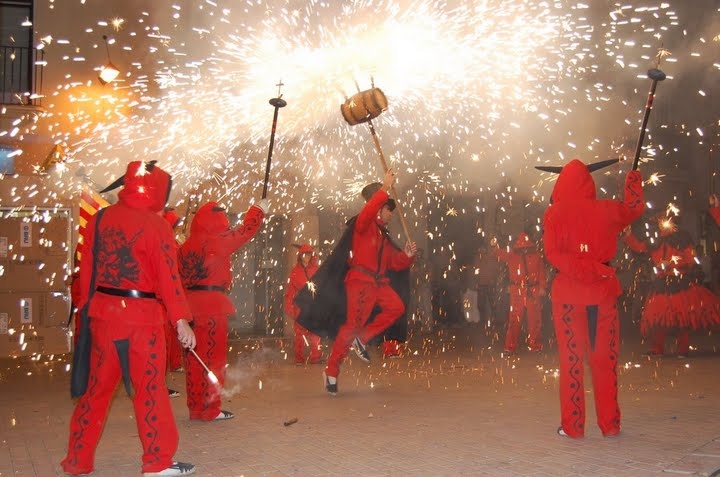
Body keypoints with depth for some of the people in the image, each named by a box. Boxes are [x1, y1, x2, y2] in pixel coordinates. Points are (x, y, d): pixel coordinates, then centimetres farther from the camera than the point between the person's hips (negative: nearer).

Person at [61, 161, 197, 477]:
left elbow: (86, 269, 8)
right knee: (149, 388, 3)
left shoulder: (99, 219, 6)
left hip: (102, 312, 6)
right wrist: (181, 320, -13)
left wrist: (86, 308, 15)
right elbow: (168, 275, -14)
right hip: (141, 314, -5)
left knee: (96, 386, 14)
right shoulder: (153, 224, -10)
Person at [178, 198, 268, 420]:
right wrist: (259, 210, 16)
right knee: (213, 358, -1)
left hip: (190, 306, 7)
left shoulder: (185, 246, 10)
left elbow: (180, 278, 13)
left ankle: (195, 408, 18)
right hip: (212, 306, -7)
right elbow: (245, 231, 2)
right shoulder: (216, 241, -8)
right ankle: (210, 409, 2)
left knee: (194, 358, 11)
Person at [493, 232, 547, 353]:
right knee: (514, 320, -1)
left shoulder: (537, 256, 5)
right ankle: (510, 347, 4)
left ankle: (535, 345, 15)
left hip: (534, 292, 0)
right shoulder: (512, 256, 8)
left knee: (534, 320, 4)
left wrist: (542, 287, -9)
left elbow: (542, 273, 0)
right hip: (517, 292, 0)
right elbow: (498, 252, 12)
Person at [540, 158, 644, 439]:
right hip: (604, 291, 2)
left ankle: (572, 425, 6)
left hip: (568, 293, -2)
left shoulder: (554, 213, -4)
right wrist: (633, 175, 37)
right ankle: (610, 424, 12)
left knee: (571, 360, 4)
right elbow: (635, 207, 24)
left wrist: (581, 270, -15)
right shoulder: (606, 210, 3)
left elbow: (553, 253, -16)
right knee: (605, 359, 8)